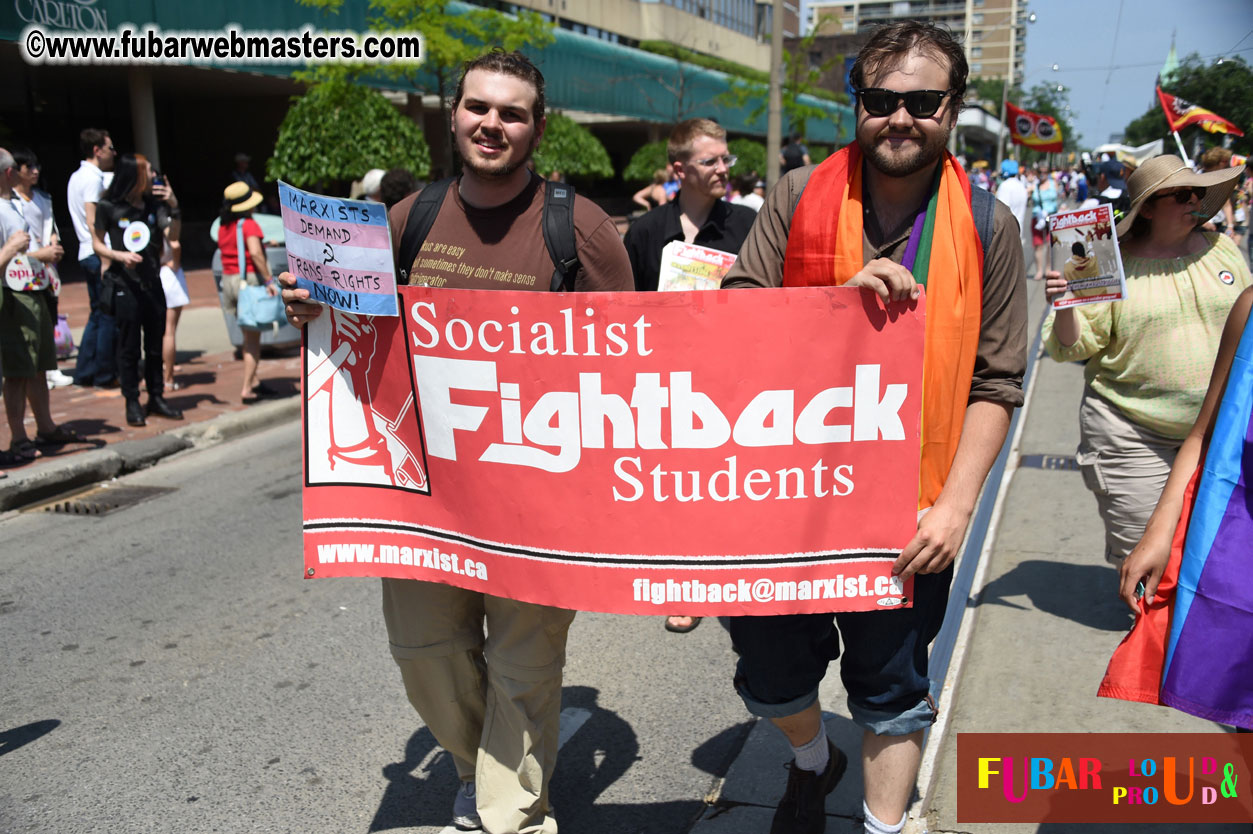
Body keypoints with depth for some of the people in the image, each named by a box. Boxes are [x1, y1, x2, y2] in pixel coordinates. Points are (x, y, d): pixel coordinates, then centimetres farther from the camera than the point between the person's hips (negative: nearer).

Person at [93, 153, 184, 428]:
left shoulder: (153, 204, 6)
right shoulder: (108, 207, -4)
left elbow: (173, 235, -1)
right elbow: (97, 243, 1)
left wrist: (173, 207, -14)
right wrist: (119, 256, -16)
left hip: (152, 282, 4)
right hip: (124, 284, -4)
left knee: (155, 344, 10)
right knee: (129, 346, 1)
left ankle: (157, 398, 21)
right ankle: (132, 403, 11)